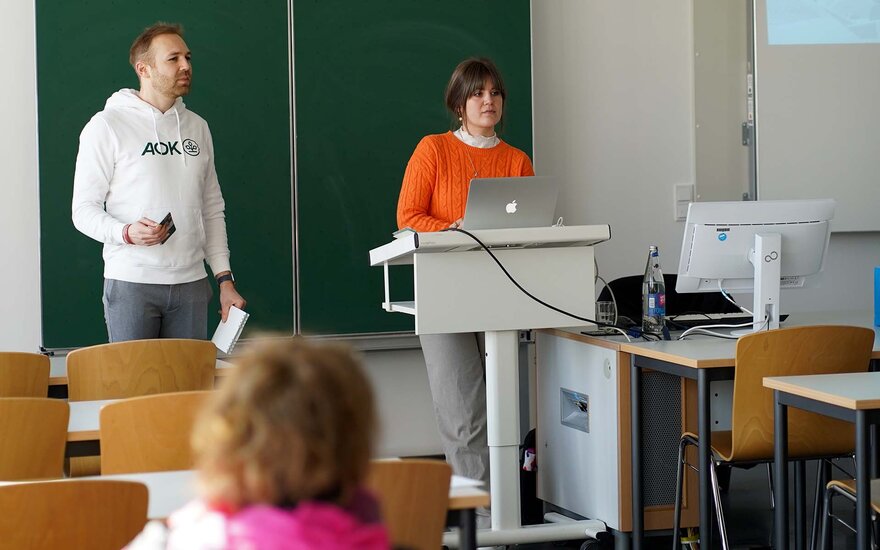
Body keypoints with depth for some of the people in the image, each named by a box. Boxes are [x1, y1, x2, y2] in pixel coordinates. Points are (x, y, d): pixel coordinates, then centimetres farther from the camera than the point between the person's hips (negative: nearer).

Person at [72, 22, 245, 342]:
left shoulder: (197, 127, 14)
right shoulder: (107, 126, -3)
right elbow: (83, 209, -5)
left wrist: (224, 279, 8)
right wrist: (127, 232, -24)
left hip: (191, 283, 5)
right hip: (131, 282, -5)